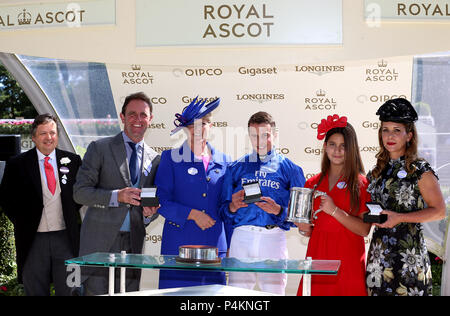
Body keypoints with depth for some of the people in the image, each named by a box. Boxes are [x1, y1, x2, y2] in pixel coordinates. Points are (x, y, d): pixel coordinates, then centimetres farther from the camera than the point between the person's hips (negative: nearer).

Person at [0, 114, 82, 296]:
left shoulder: (72, 161, 5)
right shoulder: (17, 164, 1)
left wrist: (72, 213, 5)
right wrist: (21, 223, 0)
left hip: (66, 238, 1)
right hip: (33, 239, -1)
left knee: (67, 290, 6)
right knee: (35, 291, 8)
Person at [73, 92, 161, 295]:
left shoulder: (154, 159, 14)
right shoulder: (99, 148, 2)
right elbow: (80, 192, -4)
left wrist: (150, 213, -1)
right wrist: (117, 196, -17)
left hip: (133, 245, 4)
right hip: (100, 243, -3)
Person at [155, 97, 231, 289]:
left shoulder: (223, 161, 12)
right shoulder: (171, 158, 4)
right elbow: (161, 202, -1)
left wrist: (230, 246, 12)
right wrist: (192, 214, -13)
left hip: (215, 245, 3)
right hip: (179, 244, -2)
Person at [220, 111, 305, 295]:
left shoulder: (289, 169, 9)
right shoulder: (236, 168, 14)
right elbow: (224, 211, 12)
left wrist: (278, 210, -14)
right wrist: (233, 206, -8)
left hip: (274, 237, -1)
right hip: (241, 237, 1)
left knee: (274, 291, -4)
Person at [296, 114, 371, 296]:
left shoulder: (361, 184, -2)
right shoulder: (312, 184, 11)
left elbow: (364, 230, -9)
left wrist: (334, 211, -17)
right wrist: (304, 229, -1)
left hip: (348, 261, -3)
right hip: (317, 257, 3)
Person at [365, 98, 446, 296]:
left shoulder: (420, 171, -5)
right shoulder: (377, 172, 13)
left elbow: (439, 211, -8)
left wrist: (400, 218, -15)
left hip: (408, 249, -5)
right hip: (379, 249, 5)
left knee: (405, 290, -6)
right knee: (379, 290, 5)